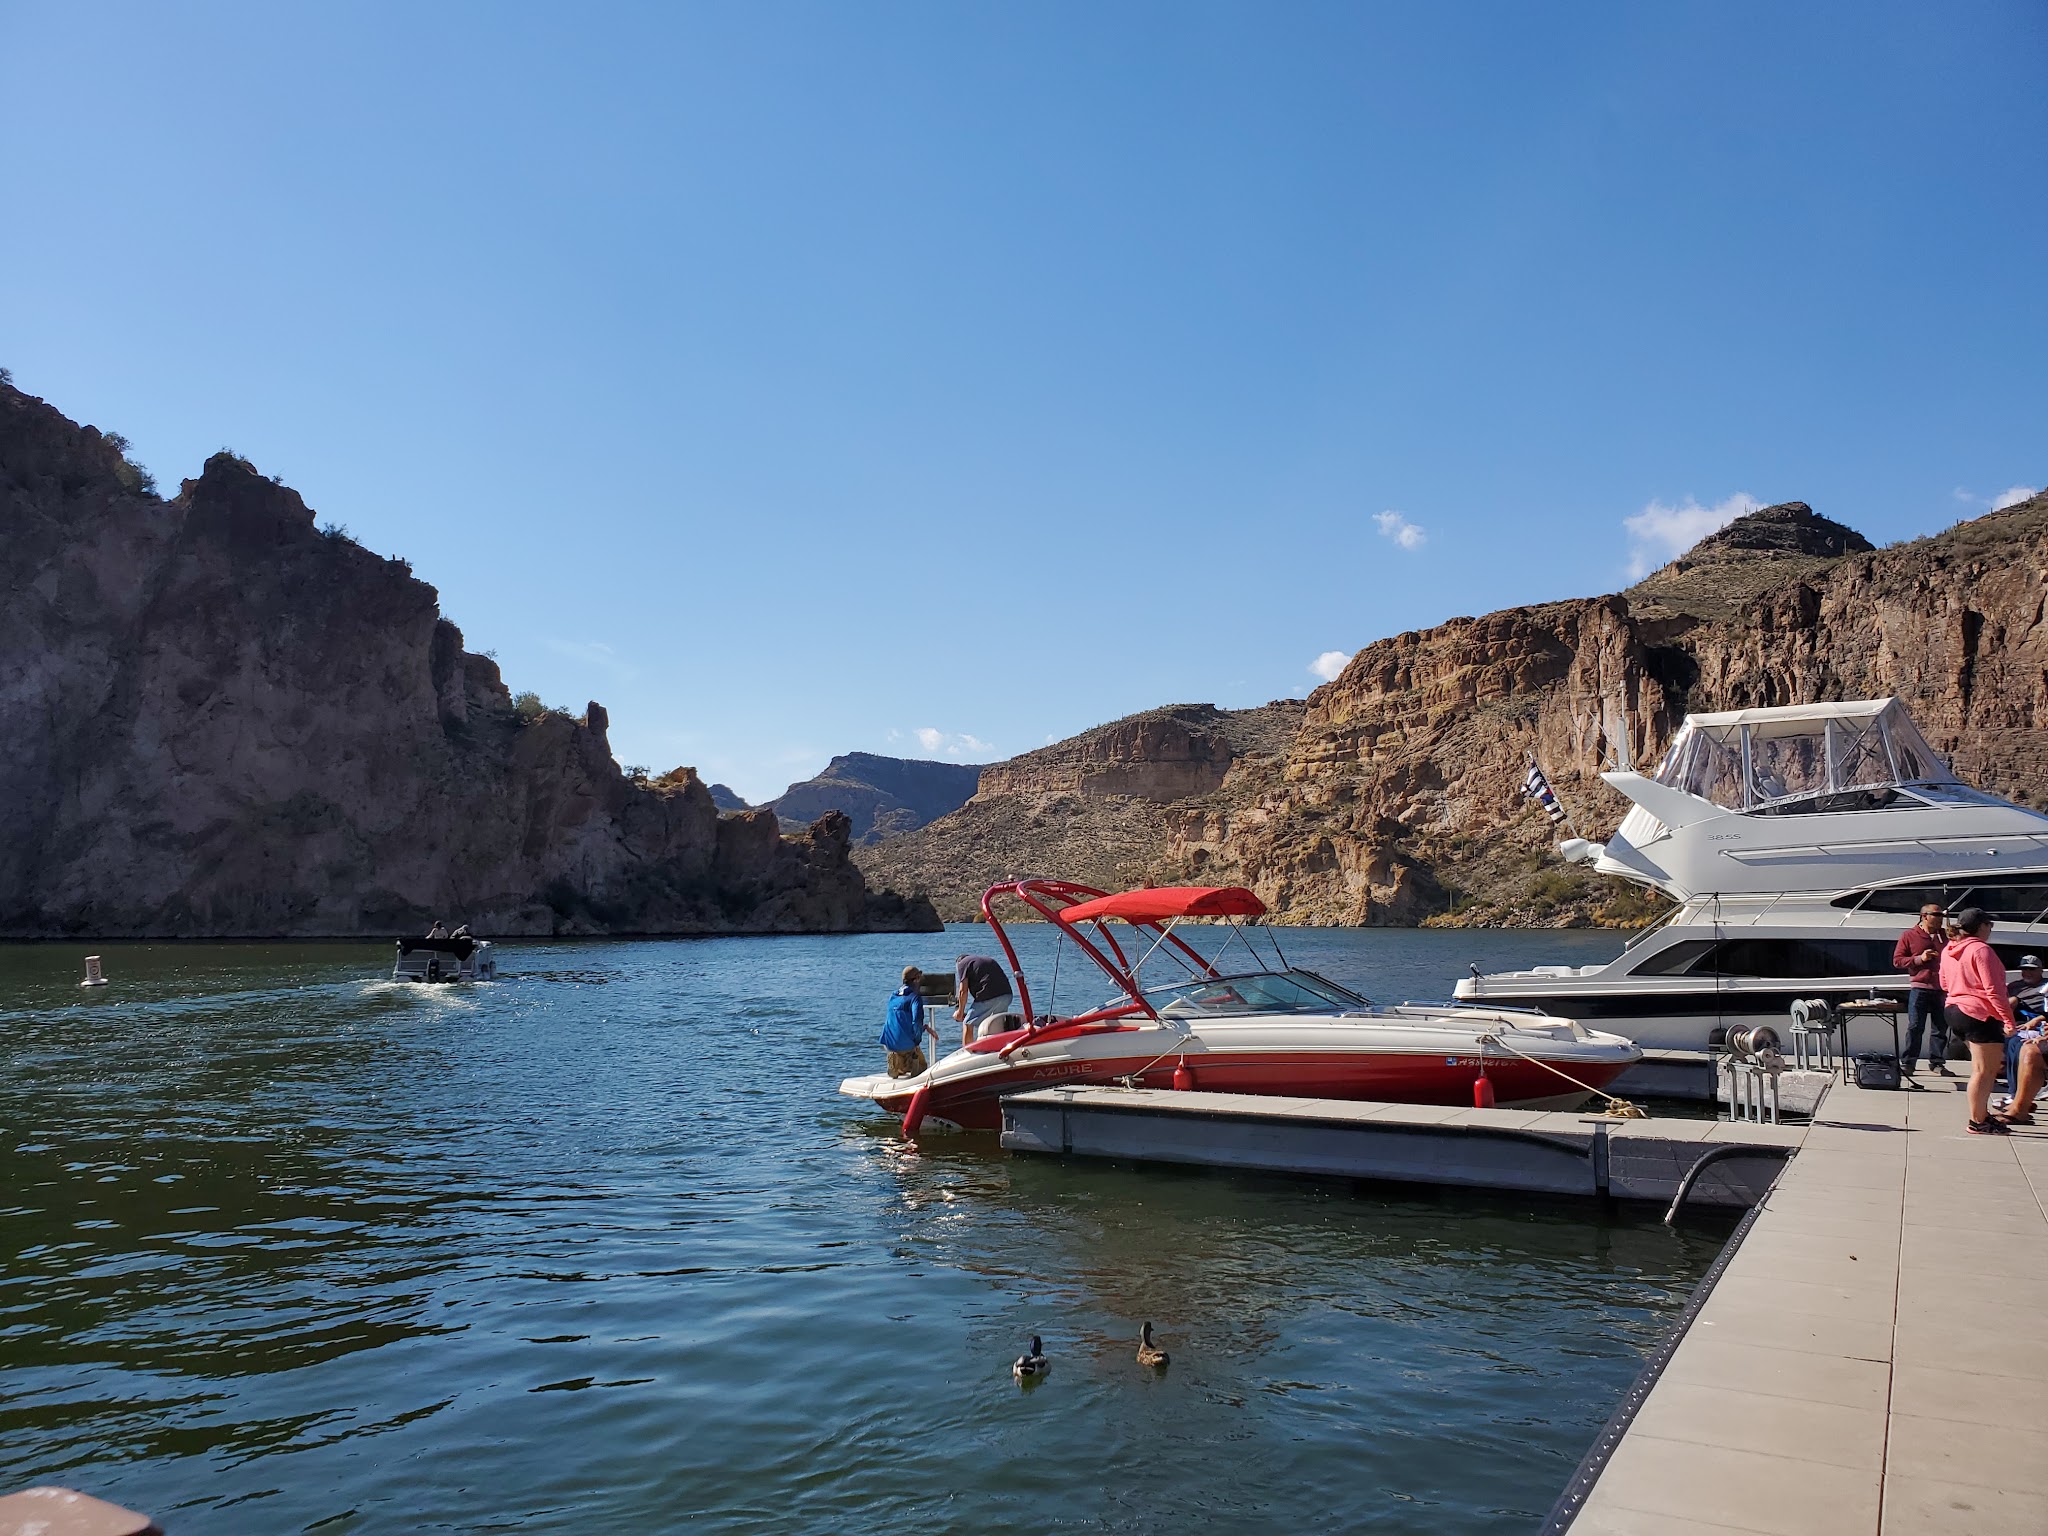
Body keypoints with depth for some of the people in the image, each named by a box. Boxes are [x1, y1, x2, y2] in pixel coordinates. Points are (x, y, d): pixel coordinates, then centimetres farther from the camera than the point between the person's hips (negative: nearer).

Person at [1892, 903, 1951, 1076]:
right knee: (1915, 1027, -6)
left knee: (1941, 1027, 7)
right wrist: (1919, 959, -11)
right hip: (1919, 988, -4)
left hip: (1942, 989, 4)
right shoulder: (1909, 936, 3)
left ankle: (1937, 1062, 16)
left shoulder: (1946, 935, 14)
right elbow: (1897, 961, 1)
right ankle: (1907, 1062, -3)